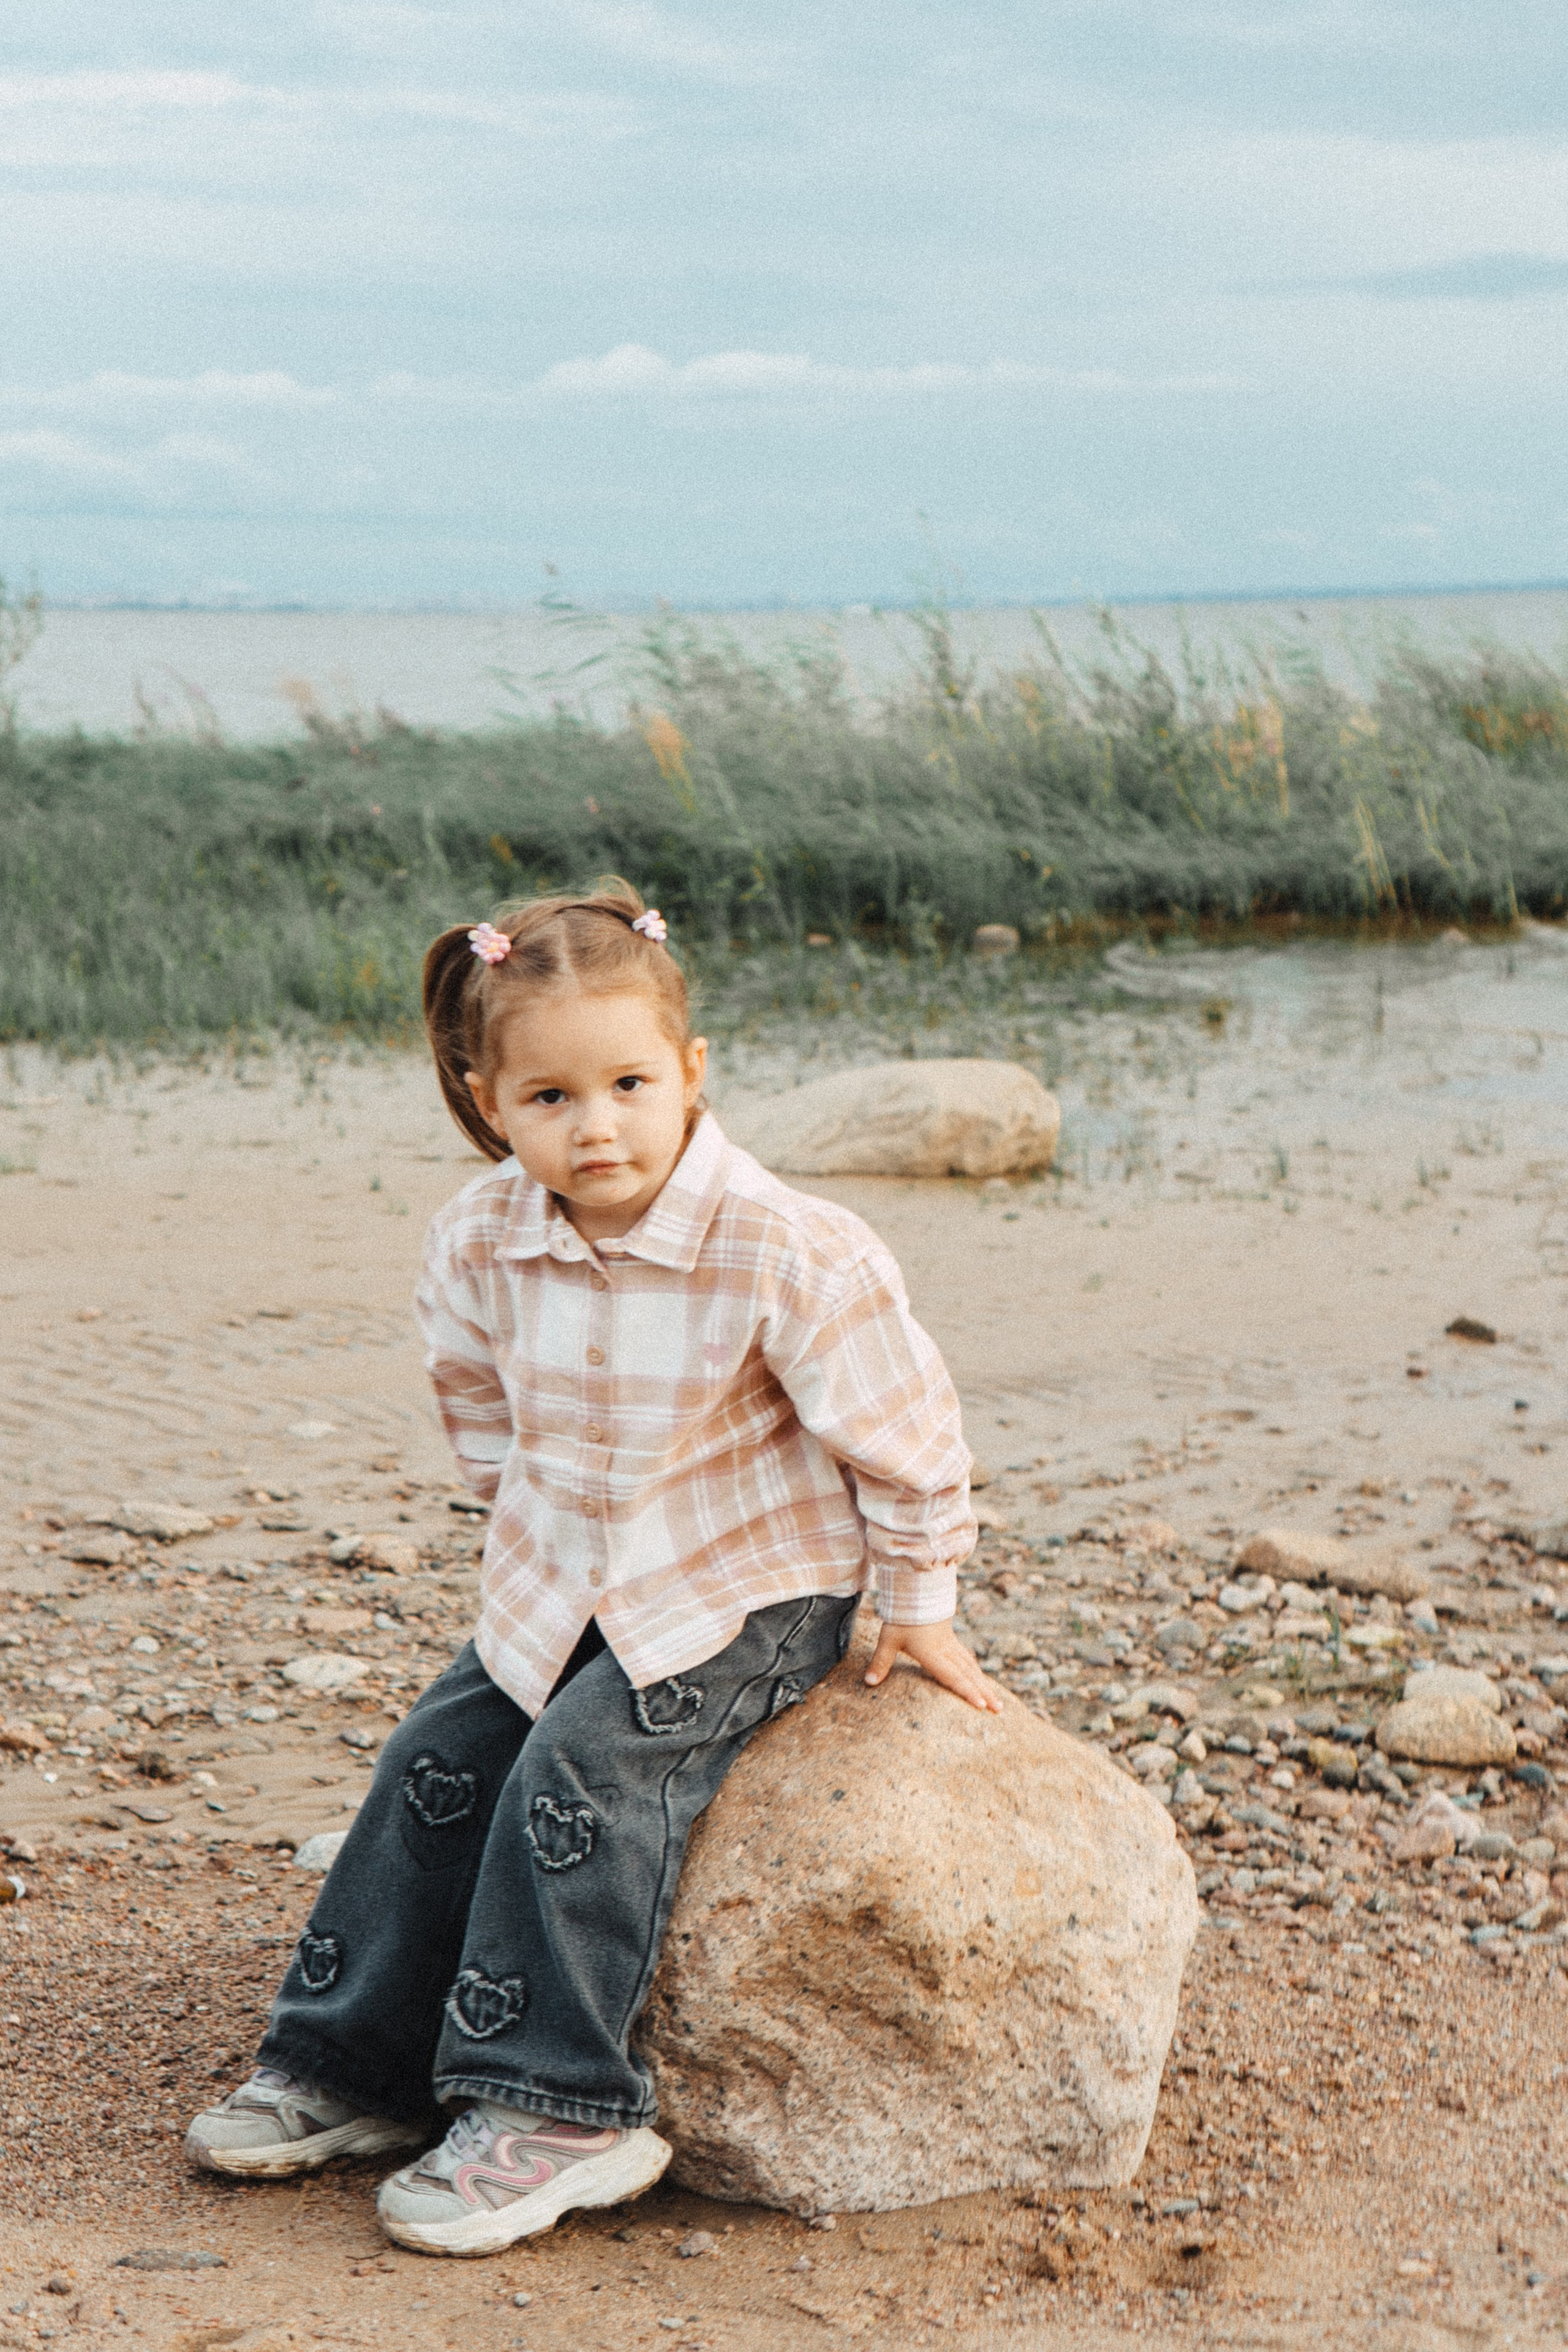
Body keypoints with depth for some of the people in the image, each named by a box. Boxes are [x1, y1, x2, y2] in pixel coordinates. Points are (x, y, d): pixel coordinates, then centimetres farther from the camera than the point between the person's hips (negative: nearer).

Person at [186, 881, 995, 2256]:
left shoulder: (780, 1250, -26)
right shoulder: (483, 1241, -9)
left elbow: (897, 1423, -15)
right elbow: (480, 1394, 13)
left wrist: (919, 1602, -7)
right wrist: (534, 1517, 15)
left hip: (753, 1588, -6)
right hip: (565, 1588, 6)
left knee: (583, 1772, -22)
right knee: (438, 1766, 0)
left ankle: (559, 2113, -15)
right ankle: (354, 2069, 15)